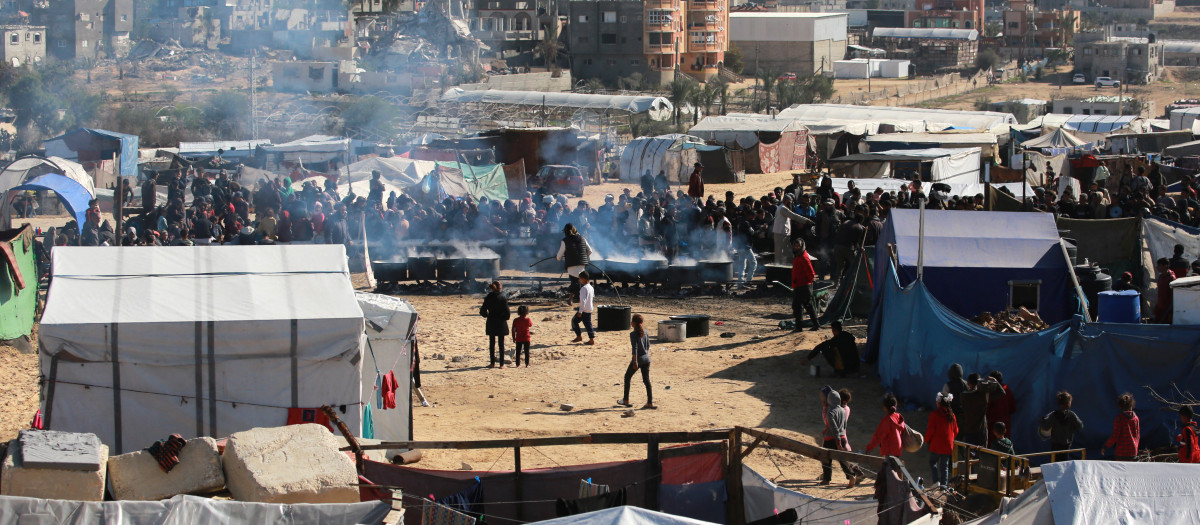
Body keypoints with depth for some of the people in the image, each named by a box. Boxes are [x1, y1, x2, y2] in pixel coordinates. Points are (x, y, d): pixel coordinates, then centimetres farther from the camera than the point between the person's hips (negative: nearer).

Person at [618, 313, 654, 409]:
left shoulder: (633, 334, -13)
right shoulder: (645, 332, 6)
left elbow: (635, 348, -19)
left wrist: (635, 362, -19)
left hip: (638, 358, -6)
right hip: (646, 358, 6)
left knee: (627, 377, 14)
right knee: (646, 380, 6)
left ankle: (625, 400, 19)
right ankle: (650, 403, 1)